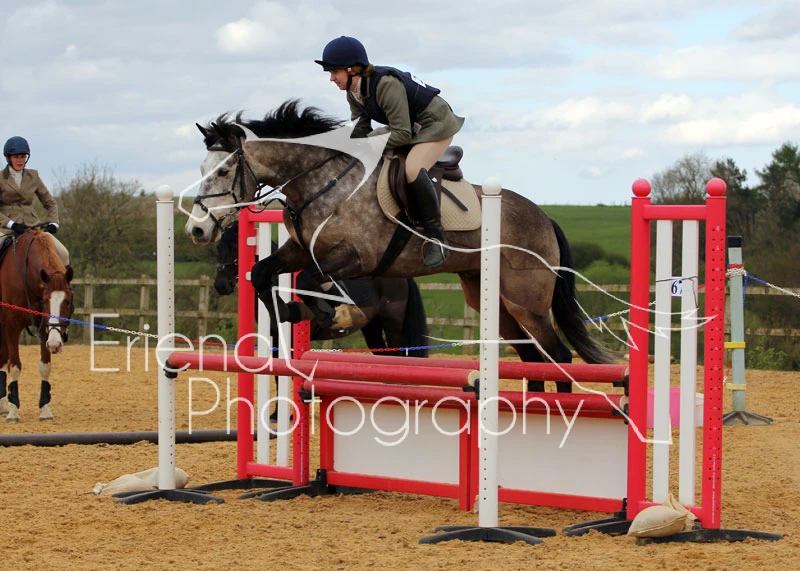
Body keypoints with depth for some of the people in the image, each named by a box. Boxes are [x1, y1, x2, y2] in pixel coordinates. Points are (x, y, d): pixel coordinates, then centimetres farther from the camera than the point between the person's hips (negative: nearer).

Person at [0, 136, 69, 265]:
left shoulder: (33, 176, 12)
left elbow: (50, 203, 18)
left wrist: (53, 223, 1)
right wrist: (12, 224, -19)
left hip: (32, 225, 3)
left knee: (63, 254, -18)